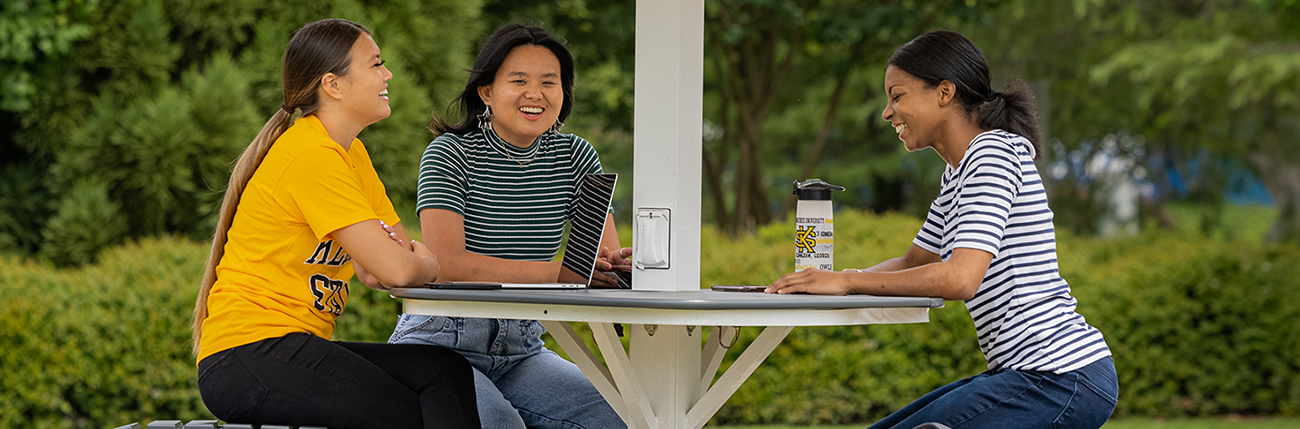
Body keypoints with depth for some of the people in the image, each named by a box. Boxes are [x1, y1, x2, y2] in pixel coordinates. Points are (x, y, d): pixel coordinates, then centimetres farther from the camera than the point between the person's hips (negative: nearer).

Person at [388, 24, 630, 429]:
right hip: (441, 345, -5)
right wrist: (559, 273, -26)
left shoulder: (575, 157, 7)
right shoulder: (450, 155, -8)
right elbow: (448, 264, -22)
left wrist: (619, 263, -27)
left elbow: (608, 256, 0)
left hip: (521, 348, 5)